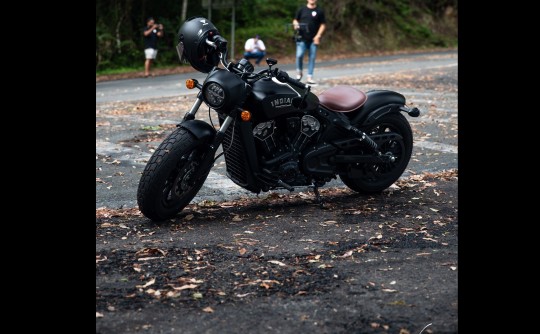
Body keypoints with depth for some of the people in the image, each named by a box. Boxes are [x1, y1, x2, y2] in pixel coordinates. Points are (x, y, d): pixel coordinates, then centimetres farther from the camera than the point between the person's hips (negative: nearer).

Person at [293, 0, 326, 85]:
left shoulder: (319, 11, 5)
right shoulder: (302, 9, 9)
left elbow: (323, 25, 5)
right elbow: (295, 20, 17)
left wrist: (318, 36, -6)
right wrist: (295, 24, -7)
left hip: (313, 39, 0)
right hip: (302, 38, 0)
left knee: (312, 58, 1)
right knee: (299, 55, -12)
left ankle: (310, 78, 6)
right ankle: (299, 72, 12)